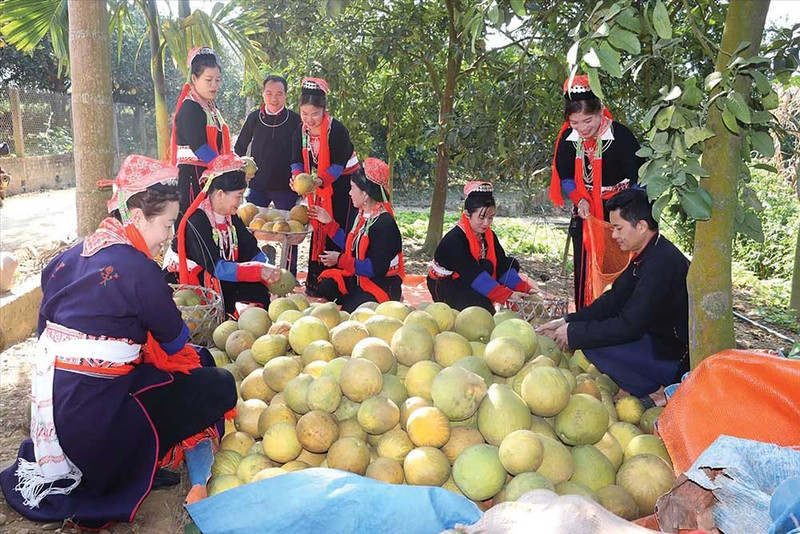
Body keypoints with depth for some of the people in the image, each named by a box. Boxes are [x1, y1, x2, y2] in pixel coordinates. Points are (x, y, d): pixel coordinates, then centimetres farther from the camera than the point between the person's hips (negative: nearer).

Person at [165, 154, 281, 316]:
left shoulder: (231, 218, 1)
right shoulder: (196, 222, -22)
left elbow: (252, 252, -2)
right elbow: (216, 267, -29)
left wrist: (269, 271, -21)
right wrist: (259, 271, -34)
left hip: (218, 281, 7)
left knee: (257, 290, -13)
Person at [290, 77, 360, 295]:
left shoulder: (337, 130, -22)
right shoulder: (301, 131, -3)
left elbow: (339, 164, -24)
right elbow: (298, 161, -3)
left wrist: (321, 181, -39)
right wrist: (297, 177, -25)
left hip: (343, 183, -6)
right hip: (319, 186, 6)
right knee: (318, 231, 8)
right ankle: (315, 283, 16)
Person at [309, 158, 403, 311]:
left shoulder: (385, 224, -22)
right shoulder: (363, 216, 6)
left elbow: (376, 269, -24)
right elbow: (351, 247, 16)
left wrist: (340, 260, -19)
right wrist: (328, 222, 14)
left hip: (382, 285, -8)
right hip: (358, 278, 8)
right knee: (326, 286, -8)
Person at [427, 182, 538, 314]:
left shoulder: (488, 236, -4)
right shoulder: (455, 239, -28)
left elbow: (502, 265, -9)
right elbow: (474, 274, -34)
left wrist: (525, 289, -23)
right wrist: (507, 294, -39)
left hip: (469, 283, 8)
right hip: (444, 287, -8)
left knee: (512, 263, -7)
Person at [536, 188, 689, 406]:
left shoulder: (662, 263, -26)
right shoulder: (649, 255, 5)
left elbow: (629, 326, -27)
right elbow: (615, 298, 8)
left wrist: (573, 333, -17)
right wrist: (567, 322, 1)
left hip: (679, 359, -10)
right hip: (661, 340, 10)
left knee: (593, 344, -20)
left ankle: (652, 396, -4)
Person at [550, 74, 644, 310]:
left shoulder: (621, 136, -17)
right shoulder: (567, 138, -4)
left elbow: (638, 180, -13)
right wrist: (579, 200, -10)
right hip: (585, 214, 4)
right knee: (584, 273, 9)